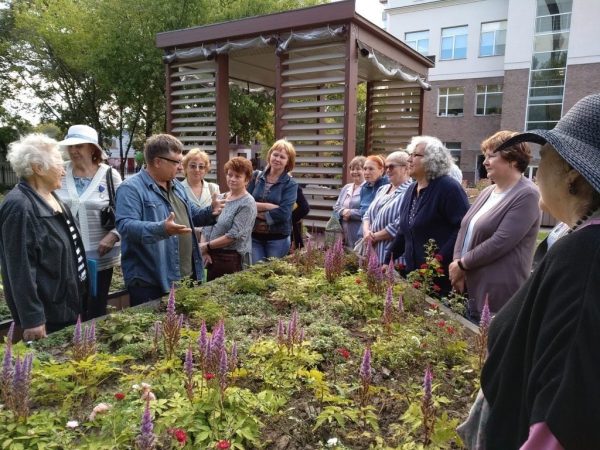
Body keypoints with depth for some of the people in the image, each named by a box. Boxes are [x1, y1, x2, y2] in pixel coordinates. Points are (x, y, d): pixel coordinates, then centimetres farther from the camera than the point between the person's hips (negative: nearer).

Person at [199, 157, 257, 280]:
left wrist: (207, 246, -10)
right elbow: (207, 226, 9)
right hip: (212, 257, 6)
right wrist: (203, 250, -5)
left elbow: (234, 235, -17)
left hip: (233, 259, -6)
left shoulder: (247, 203, -11)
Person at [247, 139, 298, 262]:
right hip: (254, 236, 2)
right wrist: (268, 206, -16)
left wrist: (256, 212, -10)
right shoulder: (256, 177, 4)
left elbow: (283, 214, -17)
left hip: (278, 239, -2)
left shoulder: (290, 184, -5)